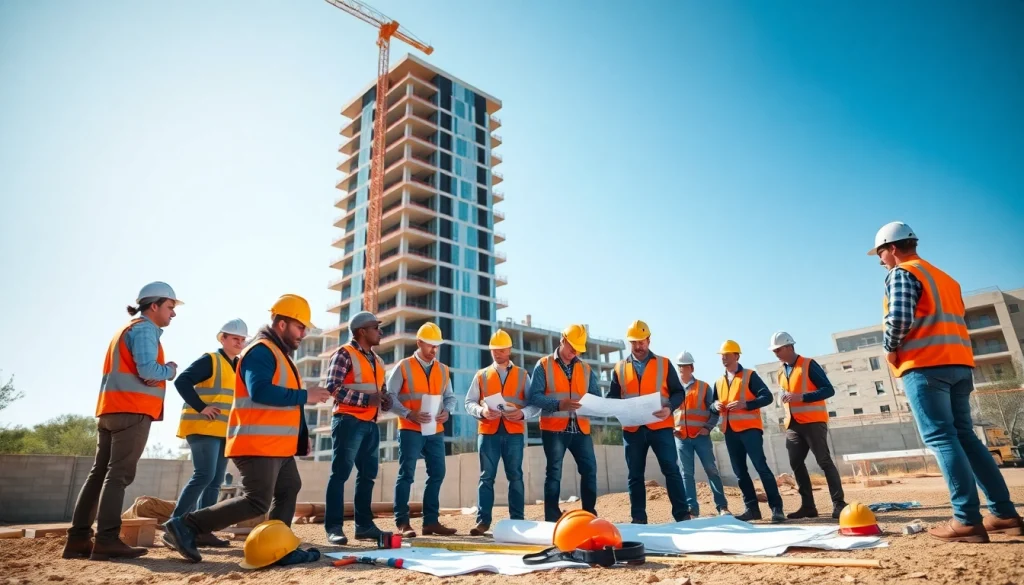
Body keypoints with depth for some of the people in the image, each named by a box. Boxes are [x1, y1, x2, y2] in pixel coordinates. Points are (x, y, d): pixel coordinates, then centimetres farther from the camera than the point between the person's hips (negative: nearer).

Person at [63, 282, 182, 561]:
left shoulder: (127, 329, 24)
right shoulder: (144, 329, -7)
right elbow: (148, 370, -19)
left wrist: (158, 374, 6)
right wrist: (170, 369, -1)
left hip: (110, 409, 9)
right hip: (132, 410, -9)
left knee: (99, 473, 9)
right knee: (119, 474, -11)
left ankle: (78, 538, 10)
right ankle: (107, 540, -12)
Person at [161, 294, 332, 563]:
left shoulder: (278, 352, 19)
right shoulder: (260, 350, -14)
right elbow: (261, 392, -29)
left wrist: (302, 436, 15)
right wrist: (305, 396, -23)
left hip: (277, 445, 11)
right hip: (258, 444, -11)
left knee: (289, 489, 18)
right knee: (257, 502, -10)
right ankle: (184, 526, -3)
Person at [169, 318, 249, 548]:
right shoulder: (210, 360, -6)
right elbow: (182, 381, -16)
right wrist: (201, 408, -21)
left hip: (225, 431, 8)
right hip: (204, 427, -8)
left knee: (215, 482, 6)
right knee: (204, 475, -16)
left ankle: (203, 530, 9)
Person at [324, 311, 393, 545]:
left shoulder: (377, 360, 19)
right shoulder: (344, 354, -5)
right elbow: (332, 387, -15)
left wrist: (385, 400, 2)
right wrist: (367, 398, -20)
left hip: (371, 424, 8)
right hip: (349, 421, -8)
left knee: (368, 474, 9)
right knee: (340, 473, -4)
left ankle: (364, 525, 16)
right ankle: (334, 527, 2)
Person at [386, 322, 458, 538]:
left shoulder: (442, 369, 11)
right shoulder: (404, 367, -2)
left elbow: (450, 397, 15)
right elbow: (390, 396, -6)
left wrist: (446, 411, -7)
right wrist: (409, 414, -18)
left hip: (436, 430, 5)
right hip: (410, 430, -5)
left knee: (437, 474, 6)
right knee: (406, 474, -2)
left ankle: (431, 521, 16)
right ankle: (402, 522, 7)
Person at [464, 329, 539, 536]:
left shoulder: (522, 375, 10)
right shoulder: (481, 375, 12)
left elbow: (535, 403, 5)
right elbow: (469, 403, 7)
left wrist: (523, 413, -15)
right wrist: (482, 411, -14)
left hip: (514, 432, 0)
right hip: (488, 431, 0)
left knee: (515, 476, 4)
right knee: (486, 476, 1)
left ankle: (517, 520, 10)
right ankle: (483, 520, 5)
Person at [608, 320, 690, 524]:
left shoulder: (664, 363, 6)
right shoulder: (620, 368, 10)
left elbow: (679, 392, 4)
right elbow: (612, 397, 10)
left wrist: (670, 407, -16)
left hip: (660, 426, -2)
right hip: (632, 429, 2)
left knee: (671, 469, -2)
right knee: (634, 475, 6)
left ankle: (682, 514, 6)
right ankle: (638, 517, 14)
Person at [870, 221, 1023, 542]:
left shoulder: (901, 273, -4)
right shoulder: (945, 277, 25)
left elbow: (899, 318, -18)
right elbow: (950, 322, 23)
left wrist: (891, 349, -4)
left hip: (925, 366, -9)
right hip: (959, 363, 9)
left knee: (940, 438, -9)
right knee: (965, 436, 12)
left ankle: (967, 520, -10)